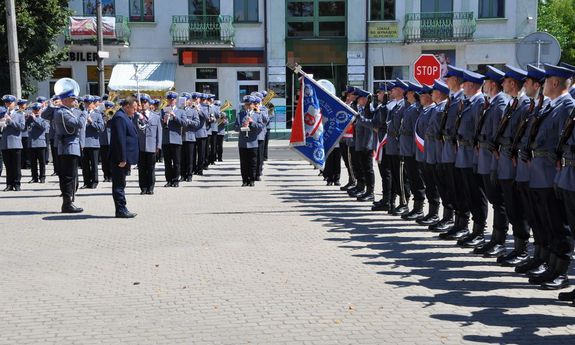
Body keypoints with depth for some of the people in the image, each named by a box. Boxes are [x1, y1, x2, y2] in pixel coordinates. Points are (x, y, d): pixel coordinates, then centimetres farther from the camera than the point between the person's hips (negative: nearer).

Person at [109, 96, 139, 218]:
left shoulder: (125, 117, 17)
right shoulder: (119, 117, -16)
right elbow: (120, 139, -21)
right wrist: (122, 159, -23)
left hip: (124, 159, 10)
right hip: (120, 159, -10)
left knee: (120, 184, 13)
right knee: (119, 185, -5)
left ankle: (121, 210, 18)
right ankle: (121, 210, -2)